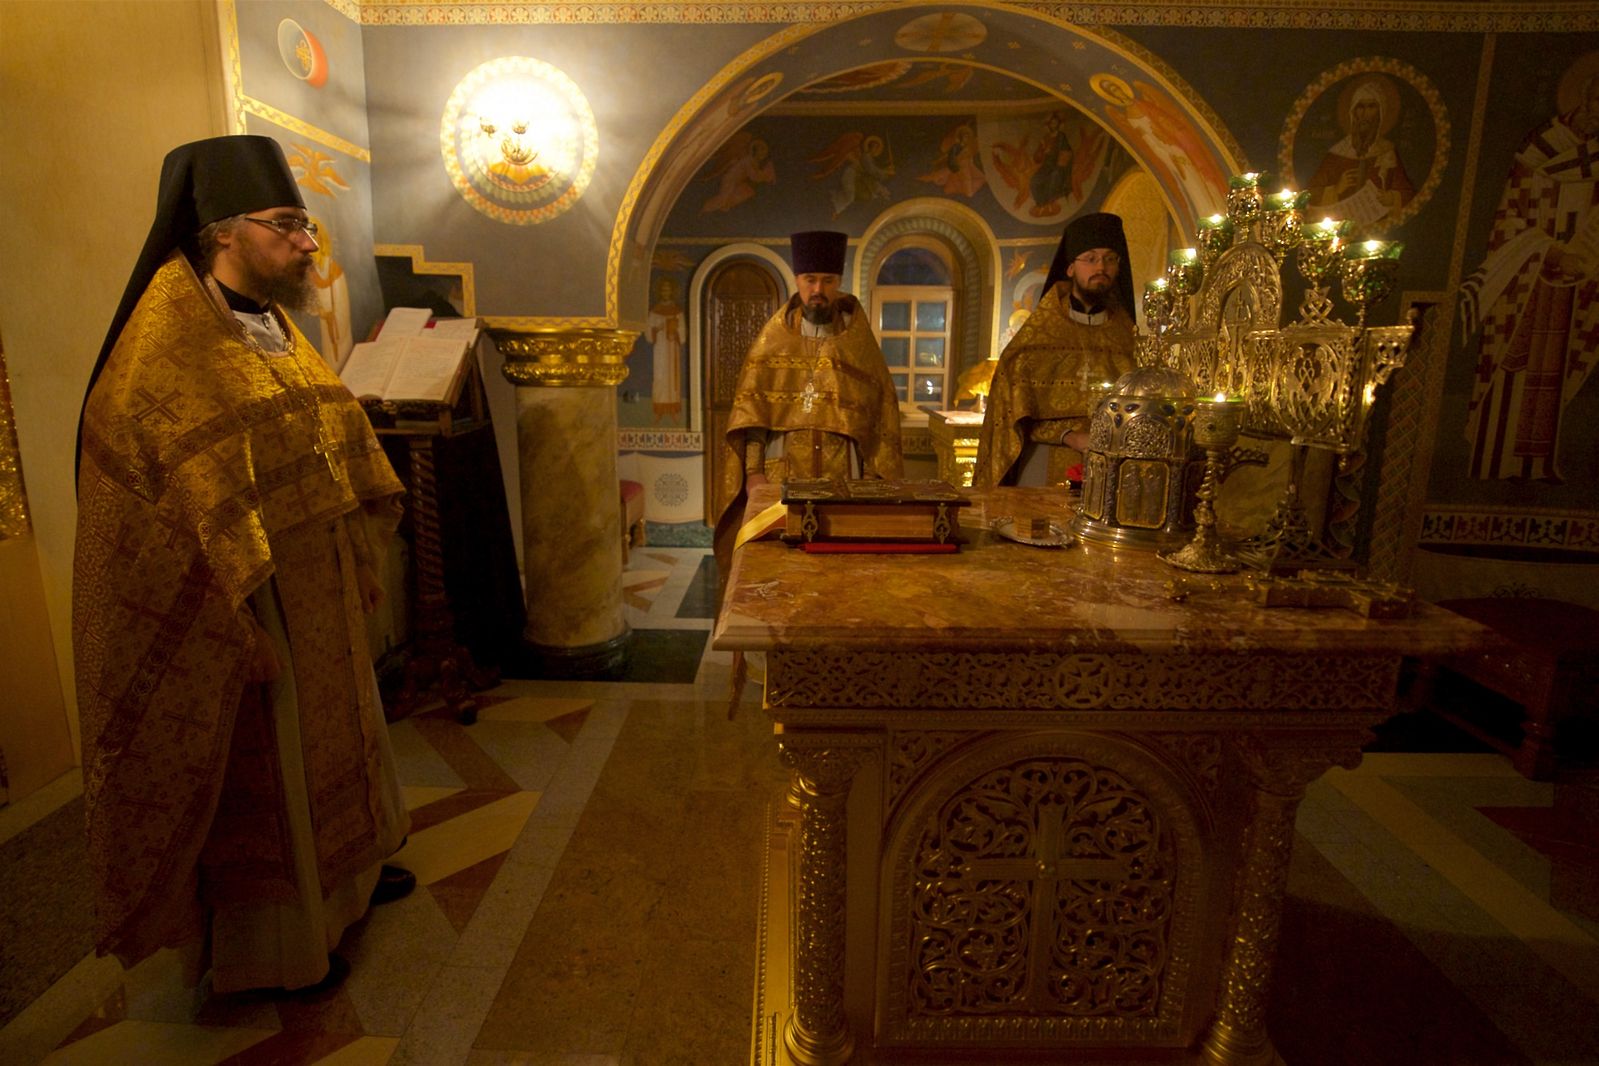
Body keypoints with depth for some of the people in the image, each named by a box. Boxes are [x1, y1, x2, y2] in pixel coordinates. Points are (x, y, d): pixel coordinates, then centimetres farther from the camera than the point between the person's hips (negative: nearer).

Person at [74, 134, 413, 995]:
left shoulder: (272, 326, 5)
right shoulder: (164, 356, -21)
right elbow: (158, 528, -22)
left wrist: (359, 568, 12)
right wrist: (238, 635, -21)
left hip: (315, 598, 8)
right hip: (239, 614, -8)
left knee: (324, 737, 23)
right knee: (257, 771, 9)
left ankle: (340, 872, 46)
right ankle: (268, 945, 31)